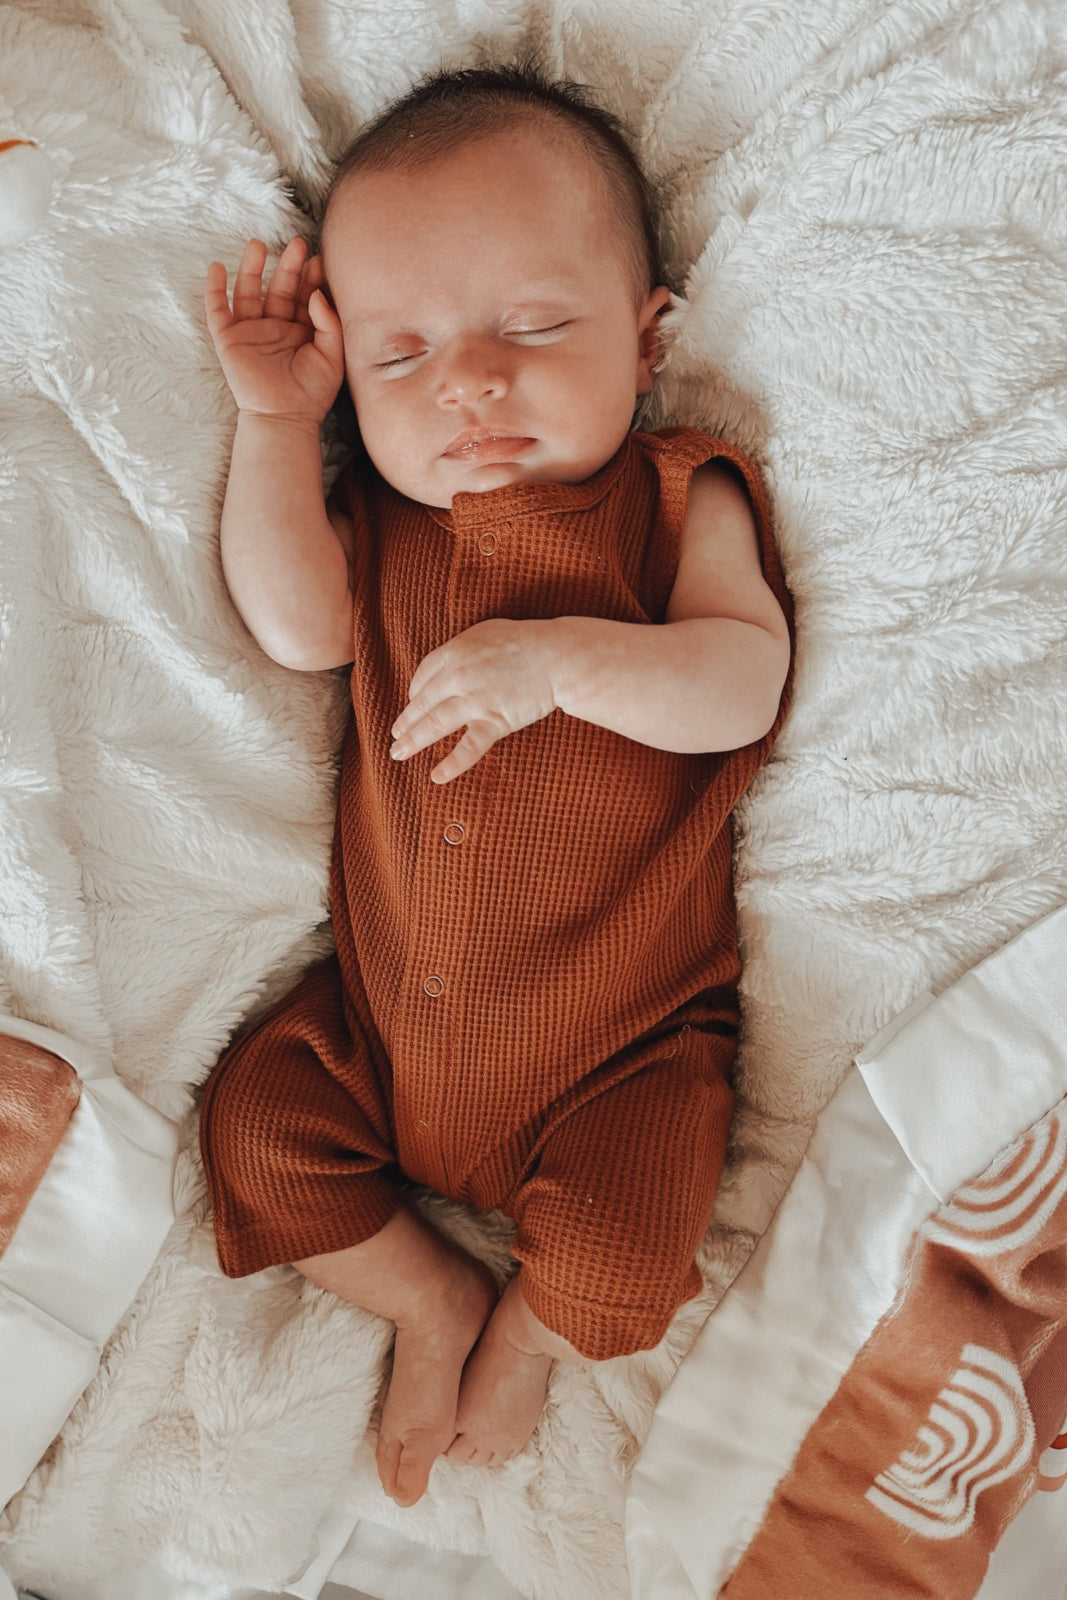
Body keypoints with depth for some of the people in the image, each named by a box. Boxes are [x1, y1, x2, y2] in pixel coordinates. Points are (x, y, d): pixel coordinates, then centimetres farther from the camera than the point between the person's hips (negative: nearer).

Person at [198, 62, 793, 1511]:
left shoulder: (679, 498, -6)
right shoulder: (383, 518, 3)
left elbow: (744, 686, -18)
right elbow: (297, 627, -13)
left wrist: (560, 654, -32)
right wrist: (277, 417, -13)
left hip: (620, 1020, -3)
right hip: (388, 1006, 4)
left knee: (619, 1237, -15)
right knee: (257, 1123, 1)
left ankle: (525, 1336, 22)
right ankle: (433, 1298, 22)